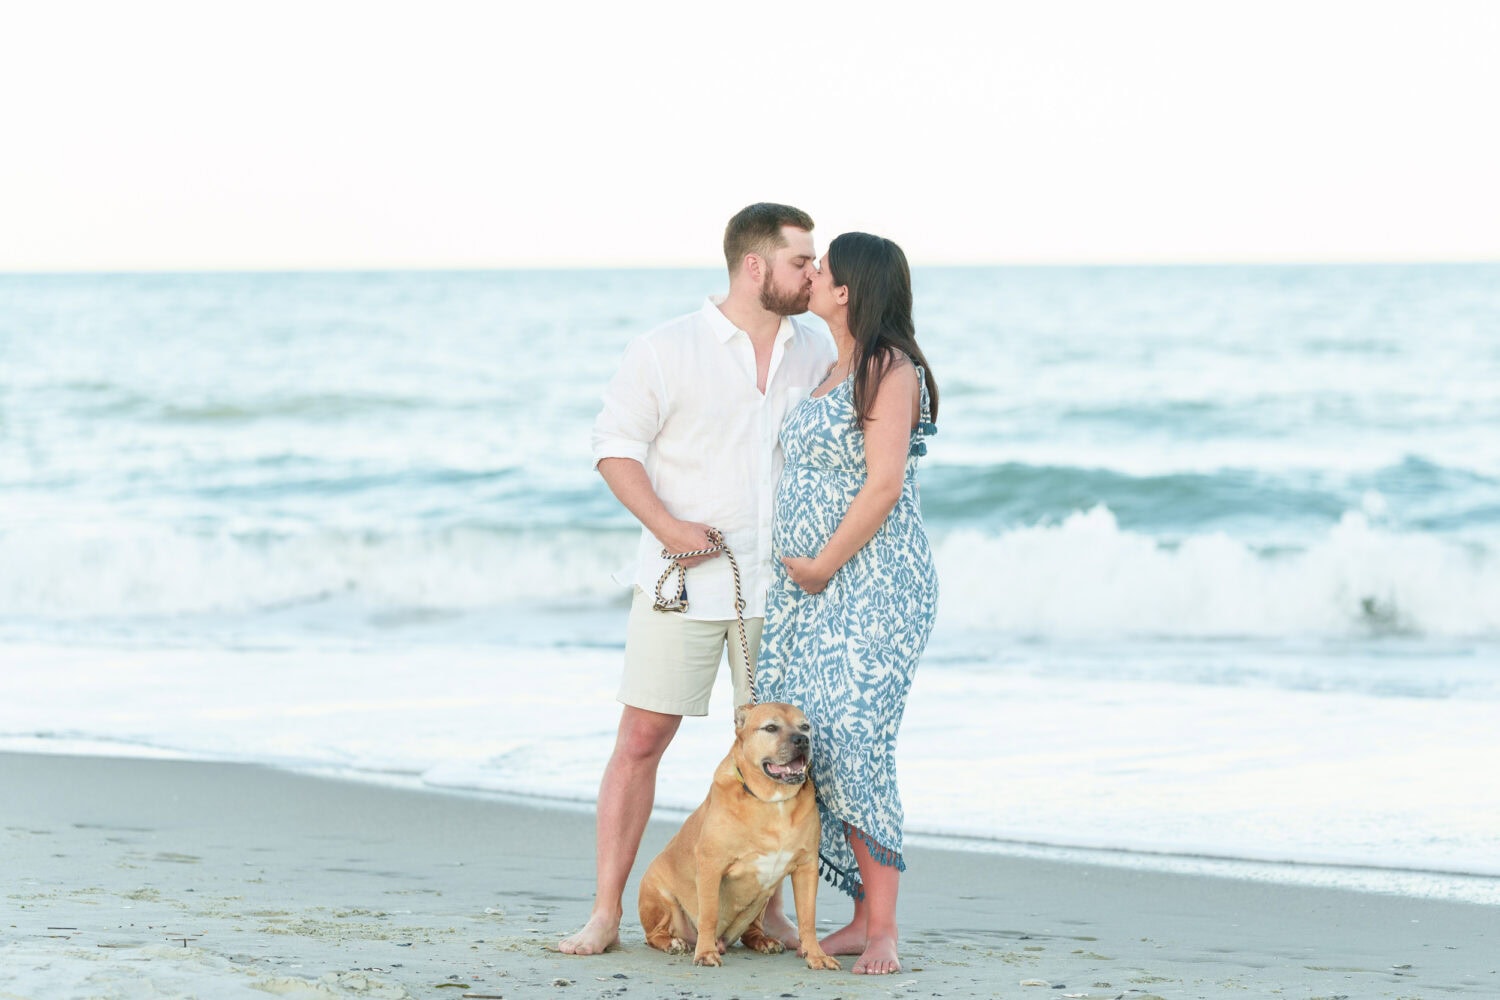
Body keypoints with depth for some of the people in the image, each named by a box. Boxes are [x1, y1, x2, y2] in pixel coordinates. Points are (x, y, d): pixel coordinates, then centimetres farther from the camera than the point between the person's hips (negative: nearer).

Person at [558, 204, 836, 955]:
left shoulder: (816, 353, 8)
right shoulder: (668, 350, -5)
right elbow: (615, 444, -3)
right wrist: (665, 525, -15)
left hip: (779, 584, 4)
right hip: (685, 579, -3)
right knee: (640, 739, -4)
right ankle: (605, 914, 0)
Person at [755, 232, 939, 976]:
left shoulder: (891, 371, -10)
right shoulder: (833, 371, 18)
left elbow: (884, 486, -17)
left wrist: (824, 564, -11)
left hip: (873, 586, -9)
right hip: (808, 583, 9)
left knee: (850, 737, -16)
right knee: (789, 738, 2)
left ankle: (882, 930, -13)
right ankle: (865, 916, 6)